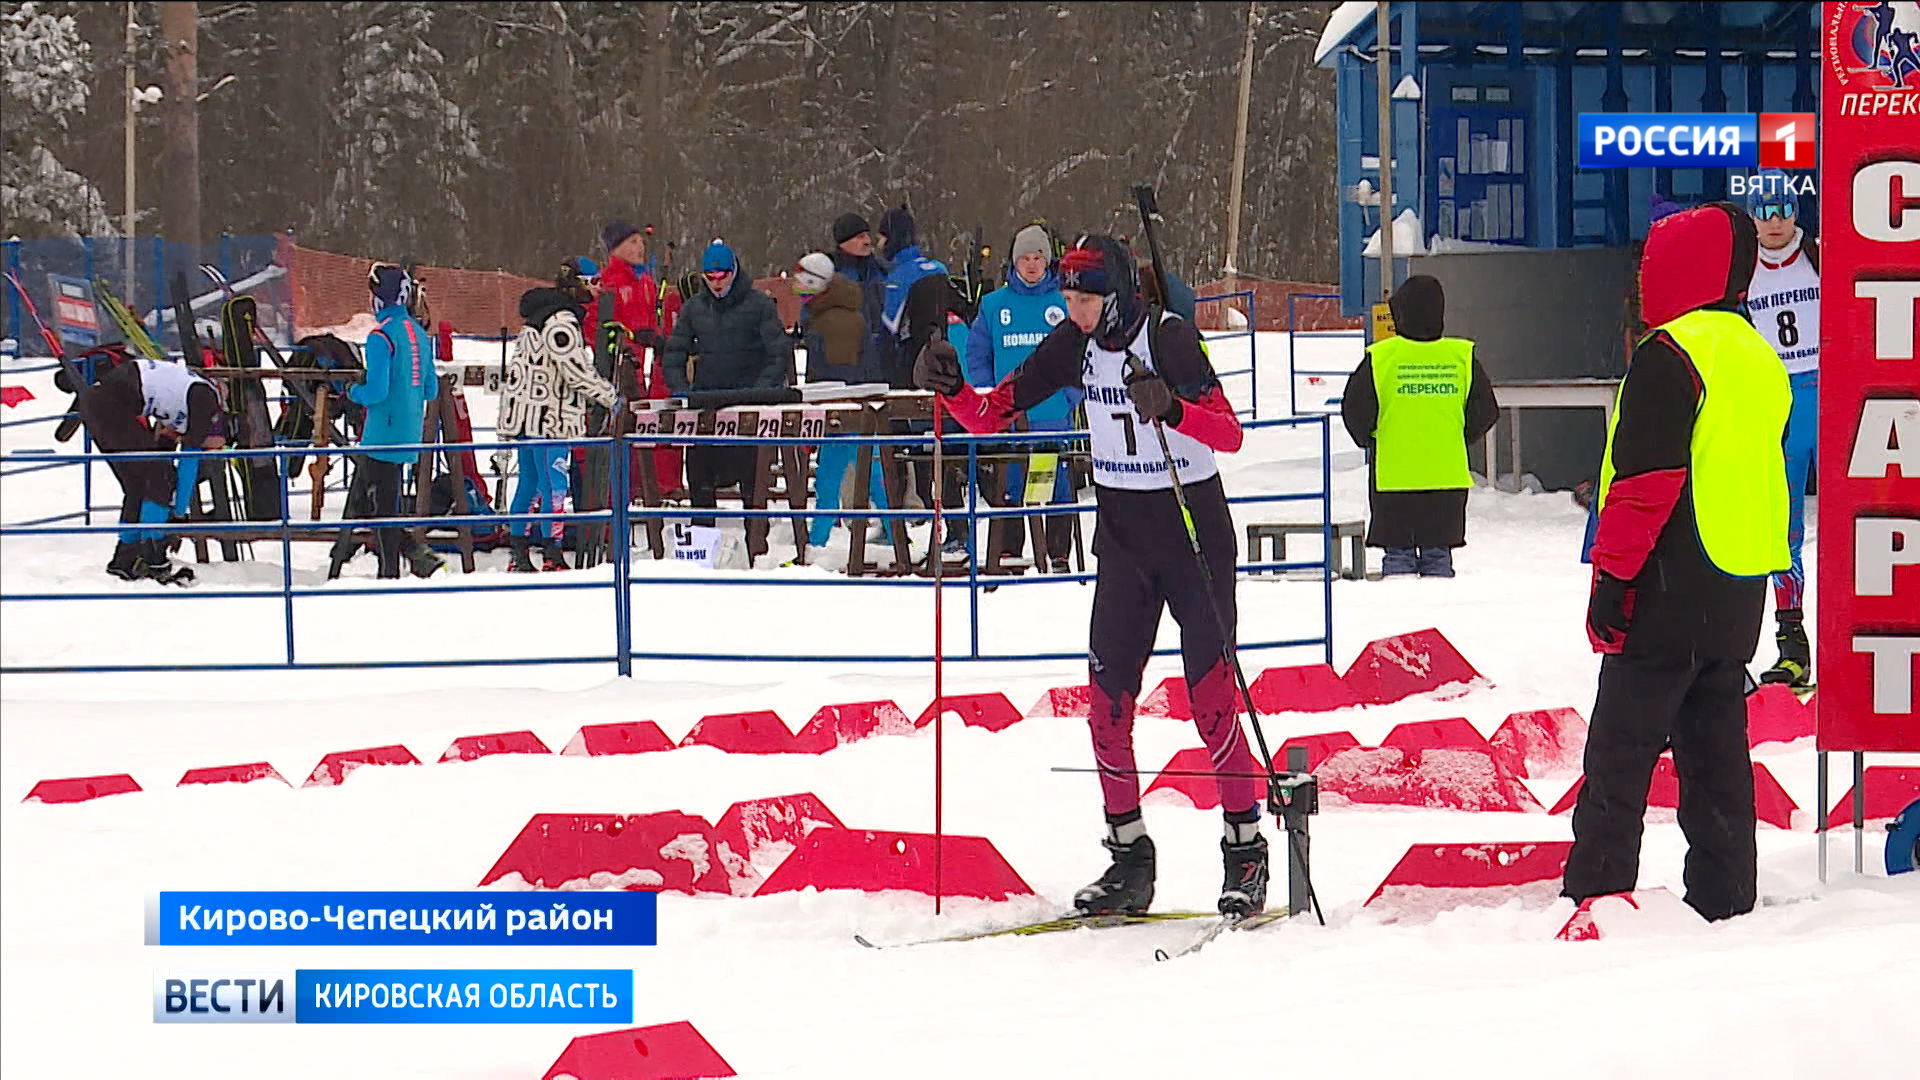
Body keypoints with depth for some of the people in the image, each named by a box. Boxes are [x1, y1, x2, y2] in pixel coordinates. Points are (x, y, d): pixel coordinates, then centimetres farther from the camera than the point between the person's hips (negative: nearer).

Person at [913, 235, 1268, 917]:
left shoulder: (1167, 338, -17)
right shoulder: (1075, 346, 0)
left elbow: (1229, 434, -26)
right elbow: (989, 417, 3)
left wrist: (1170, 409, -43)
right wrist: (951, 388, -16)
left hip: (1195, 527, -6)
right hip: (1121, 534, 6)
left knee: (1211, 698, -9)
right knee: (1107, 697, 0)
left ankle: (1246, 850, 1)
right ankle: (1129, 856, 9)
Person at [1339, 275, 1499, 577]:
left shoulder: (1380, 358, -9)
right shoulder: (1462, 357, -3)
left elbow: (1355, 412, -6)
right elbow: (1485, 412, 3)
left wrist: (1370, 440, 14)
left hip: (1393, 476, -2)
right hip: (1448, 474, 2)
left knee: (1397, 551, 5)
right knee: (1439, 552, 9)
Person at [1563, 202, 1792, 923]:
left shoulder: (1671, 352, -12)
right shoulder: (1759, 357, 15)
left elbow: (1647, 478, -18)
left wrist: (1612, 576, -14)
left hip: (1673, 588, -8)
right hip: (1741, 594, 8)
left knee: (1620, 754, -5)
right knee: (1717, 749, 12)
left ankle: (1595, 896, -7)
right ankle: (1723, 903, 11)